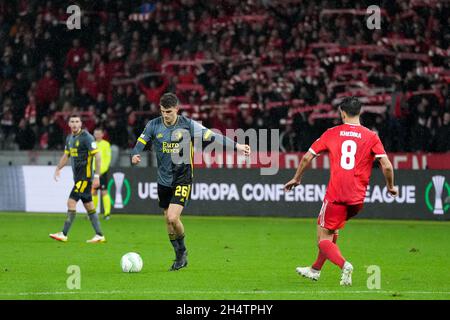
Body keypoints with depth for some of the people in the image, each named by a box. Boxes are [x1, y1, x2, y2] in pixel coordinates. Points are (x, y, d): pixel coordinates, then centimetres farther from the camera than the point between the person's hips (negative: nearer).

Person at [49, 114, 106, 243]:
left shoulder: (86, 137, -13)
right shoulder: (69, 138, 12)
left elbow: (97, 156, -16)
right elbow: (66, 155, 26)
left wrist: (97, 176, -19)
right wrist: (58, 169, 14)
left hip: (85, 177, -9)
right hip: (78, 177, 9)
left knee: (71, 202, -12)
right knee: (89, 206, 10)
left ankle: (64, 234, -10)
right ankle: (99, 235, 14)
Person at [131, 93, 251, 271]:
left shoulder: (188, 125, -9)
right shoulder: (153, 125, -2)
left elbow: (212, 137, -6)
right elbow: (140, 143, 0)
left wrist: (236, 146, -9)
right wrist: (135, 155, -23)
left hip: (182, 179, -4)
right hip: (164, 180, 4)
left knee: (173, 217, -18)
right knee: (168, 219, 9)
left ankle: (182, 251, 8)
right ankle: (180, 257, 26)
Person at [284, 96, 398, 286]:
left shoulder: (332, 133, 4)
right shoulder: (371, 137, 3)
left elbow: (307, 158, 7)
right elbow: (387, 166, -5)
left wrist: (296, 179, 22)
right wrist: (390, 187, 12)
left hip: (335, 194, -3)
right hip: (357, 198, 3)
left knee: (323, 239, 2)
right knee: (332, 231, 25)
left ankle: (344, 265, -24)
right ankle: (315, 270, 32)